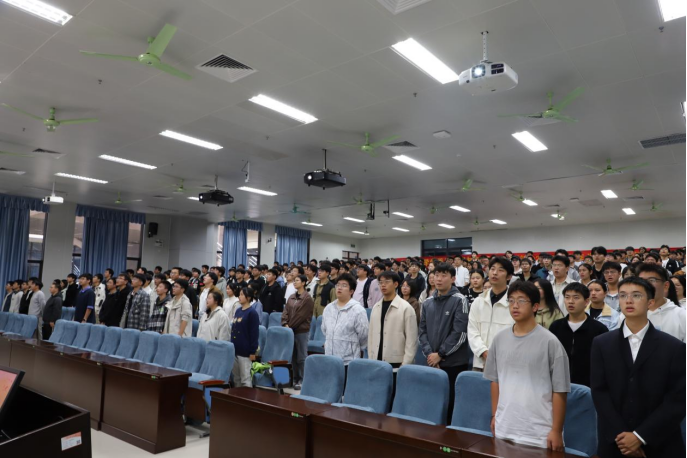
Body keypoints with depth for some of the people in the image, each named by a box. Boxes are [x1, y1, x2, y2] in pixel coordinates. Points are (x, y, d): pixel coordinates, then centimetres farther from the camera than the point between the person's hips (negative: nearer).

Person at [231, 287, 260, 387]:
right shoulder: (238, 311, 11)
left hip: (245, 351, -8)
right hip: (234, 350, 8)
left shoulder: (252, 313, -11)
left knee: (246, 379, -1)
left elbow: (254, 334, -13)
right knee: (236, 378, 16)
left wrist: (253, 351, -14)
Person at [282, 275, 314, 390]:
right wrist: (285, 324, -7)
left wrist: (290, 326, -13)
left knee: (301, 357, 0)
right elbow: (286, 312, 8)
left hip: (302, 331, -7)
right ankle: (295, 379, 21)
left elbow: (301, 315, -14)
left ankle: (302, 380, 8)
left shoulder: (307, 298, -8)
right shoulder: (291, 297, 13)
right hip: (291, 330, 7)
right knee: (293, 356, 12)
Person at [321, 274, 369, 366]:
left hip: (349, 360, -5)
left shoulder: (358, 310, -12)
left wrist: (354, 348, 4)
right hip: (329, 359, 6)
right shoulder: (328, 308, 9)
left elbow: (363, 335, -8)